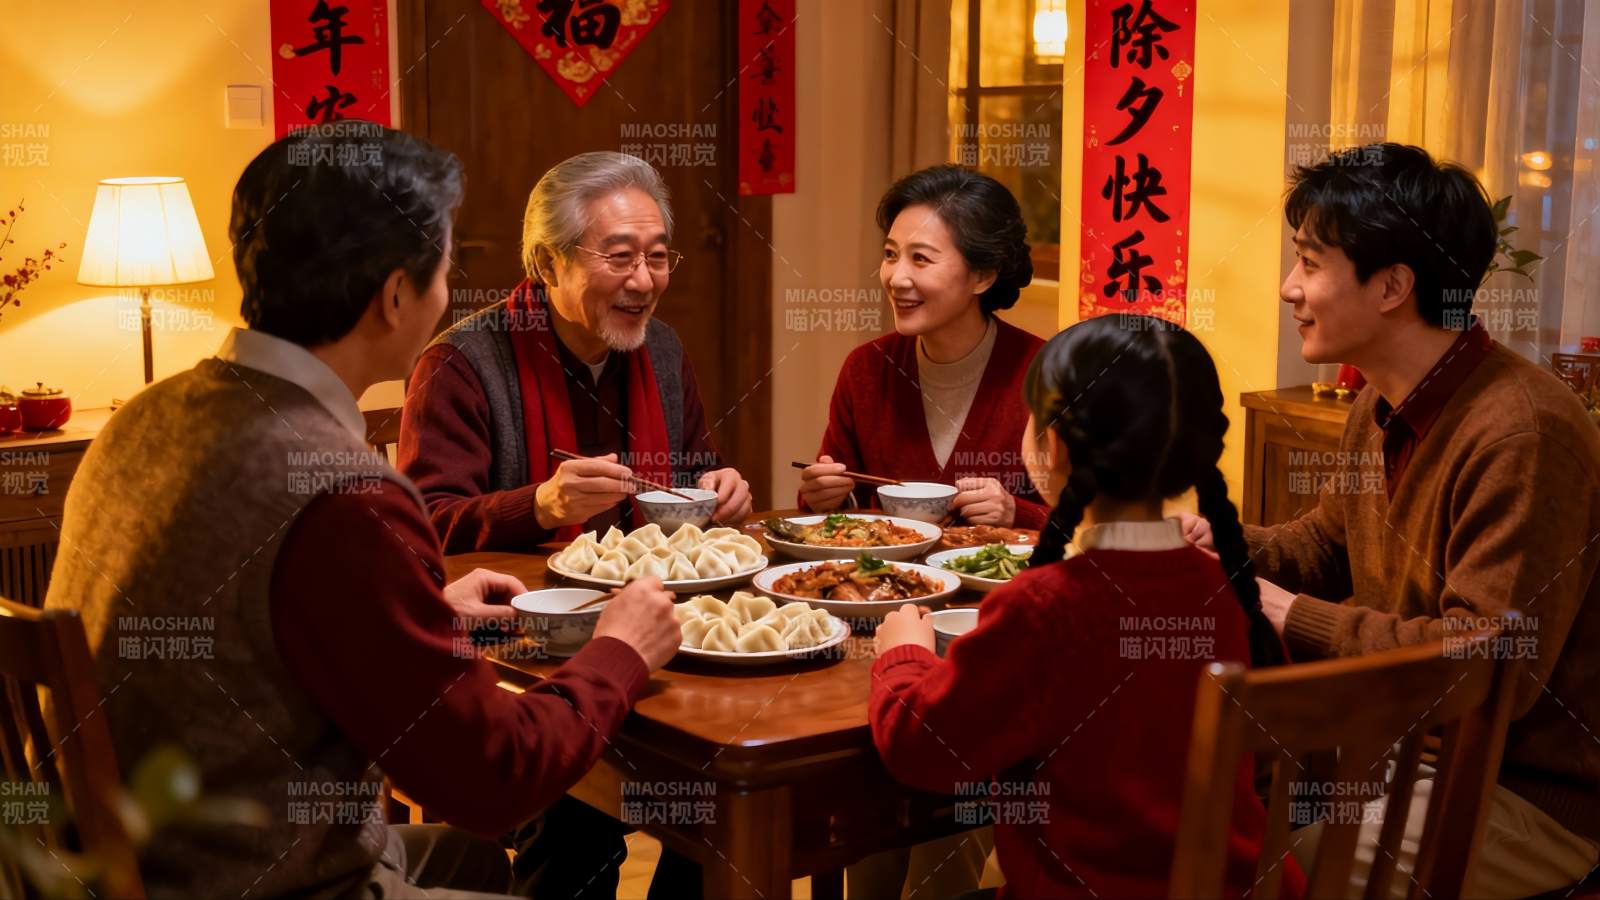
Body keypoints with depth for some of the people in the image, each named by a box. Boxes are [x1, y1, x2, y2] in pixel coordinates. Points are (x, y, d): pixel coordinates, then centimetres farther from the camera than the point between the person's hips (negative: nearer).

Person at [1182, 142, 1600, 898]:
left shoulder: (1521, 434, -25)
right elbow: (1321, 547, 19)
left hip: (1533, 798, -8)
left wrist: (1290, 615, -21)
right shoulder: (1380, 408, 6)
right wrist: (1215, 541, -1)